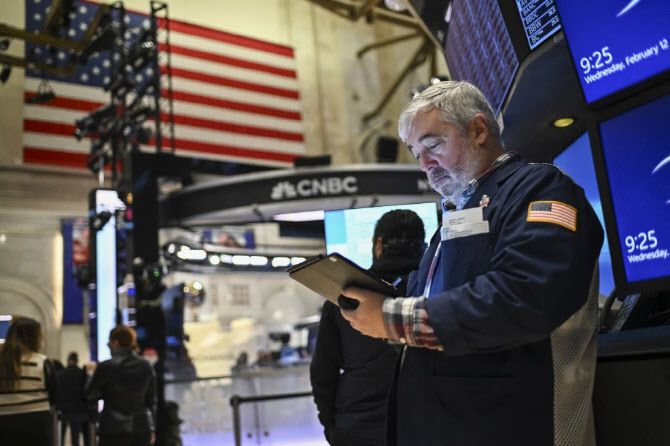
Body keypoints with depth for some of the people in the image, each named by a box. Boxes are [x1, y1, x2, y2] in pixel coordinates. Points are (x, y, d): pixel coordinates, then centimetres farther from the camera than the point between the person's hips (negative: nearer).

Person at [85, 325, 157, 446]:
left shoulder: (106, 367, -10)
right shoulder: (146, 366, 2)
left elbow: (90, 395, 2)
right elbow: (151, 400, 6)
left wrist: (92, 375, 18)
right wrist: (151, 428, 13)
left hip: (114, 429, -3)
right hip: (142, 428, 4)